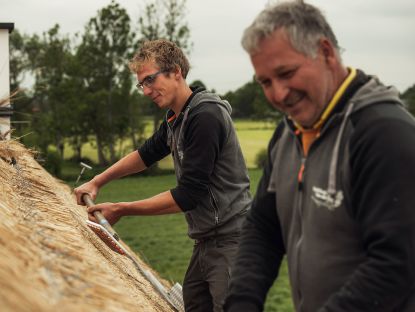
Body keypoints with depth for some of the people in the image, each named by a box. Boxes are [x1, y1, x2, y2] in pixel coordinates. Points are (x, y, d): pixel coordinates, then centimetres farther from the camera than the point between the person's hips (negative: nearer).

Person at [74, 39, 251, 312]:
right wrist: (97, 182, 19)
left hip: (230, 241, -9)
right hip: (207, 240, 10)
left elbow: (188, 196, -20)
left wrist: (121, 210, -14)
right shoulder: (176, 118, 12)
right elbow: (148, 153, 28)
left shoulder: (205, 116, -18)